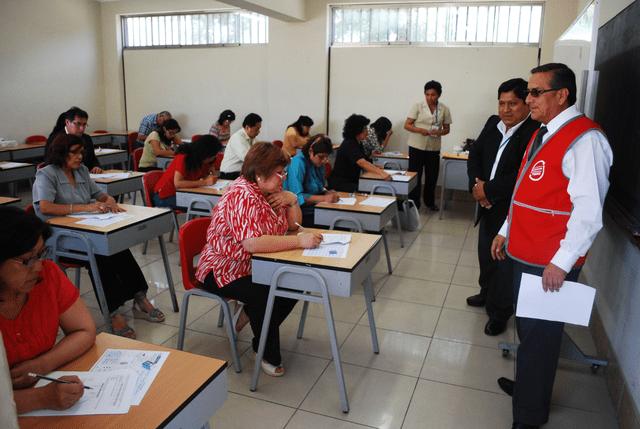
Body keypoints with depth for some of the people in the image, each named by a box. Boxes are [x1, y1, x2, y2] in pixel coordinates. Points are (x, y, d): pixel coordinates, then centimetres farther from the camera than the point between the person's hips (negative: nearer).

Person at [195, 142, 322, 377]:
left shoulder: (271, 191, 4)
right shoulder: (242, 196, -25)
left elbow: (293, 225, 10)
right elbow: (252, 243, -38)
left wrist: (292, 200, -11)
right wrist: (299, 241, -37)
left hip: (256, 265, 8)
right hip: (224, 271, -8)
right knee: (264, 296, -29)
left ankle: (251, 314, 13)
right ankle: (269, 355, -4)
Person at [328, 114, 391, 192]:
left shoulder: (358, 143, 11)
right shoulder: (349, 144, -20)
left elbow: (362, 166, 12)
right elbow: (362, 163, -35)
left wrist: (374, 167, -8)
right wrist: (381, 172, -45)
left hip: (352, 180, 9)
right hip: (340, 182, -9)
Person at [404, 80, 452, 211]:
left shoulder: (444, 110, 5)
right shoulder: (418, 107, -2)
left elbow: (447, 129, 10)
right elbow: (407, 125, -4)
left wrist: (440, 132, -14)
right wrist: (420, 130, -22)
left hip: (434, 147, 2)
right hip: (417, 146, -2)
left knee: (432, 176, 9)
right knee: (415, 175, 2)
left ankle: (429, 201, 29)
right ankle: (413, 203, 14)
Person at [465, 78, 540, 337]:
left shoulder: (535, 132, -21)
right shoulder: (493, 124, 4)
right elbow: (475, 154, 10)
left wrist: (488, 190, -20)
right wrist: (476, 185, -7)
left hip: (512, 211, -8)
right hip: (489, 207, 8)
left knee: (505, 262, 5)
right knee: (485, 254, 24)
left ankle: (499, 313, 23)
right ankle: (487, 294, 48)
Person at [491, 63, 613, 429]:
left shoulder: (584, 138, -18)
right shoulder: (543, 134, 13)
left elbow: (589, 210, -24)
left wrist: (561, 263, -24)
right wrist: (506, 232, 20)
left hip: (551, 265, -9)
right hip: (526, 254, 9)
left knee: (539, 336, 4)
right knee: (527, 328, 23)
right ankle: (525, 385, 44)